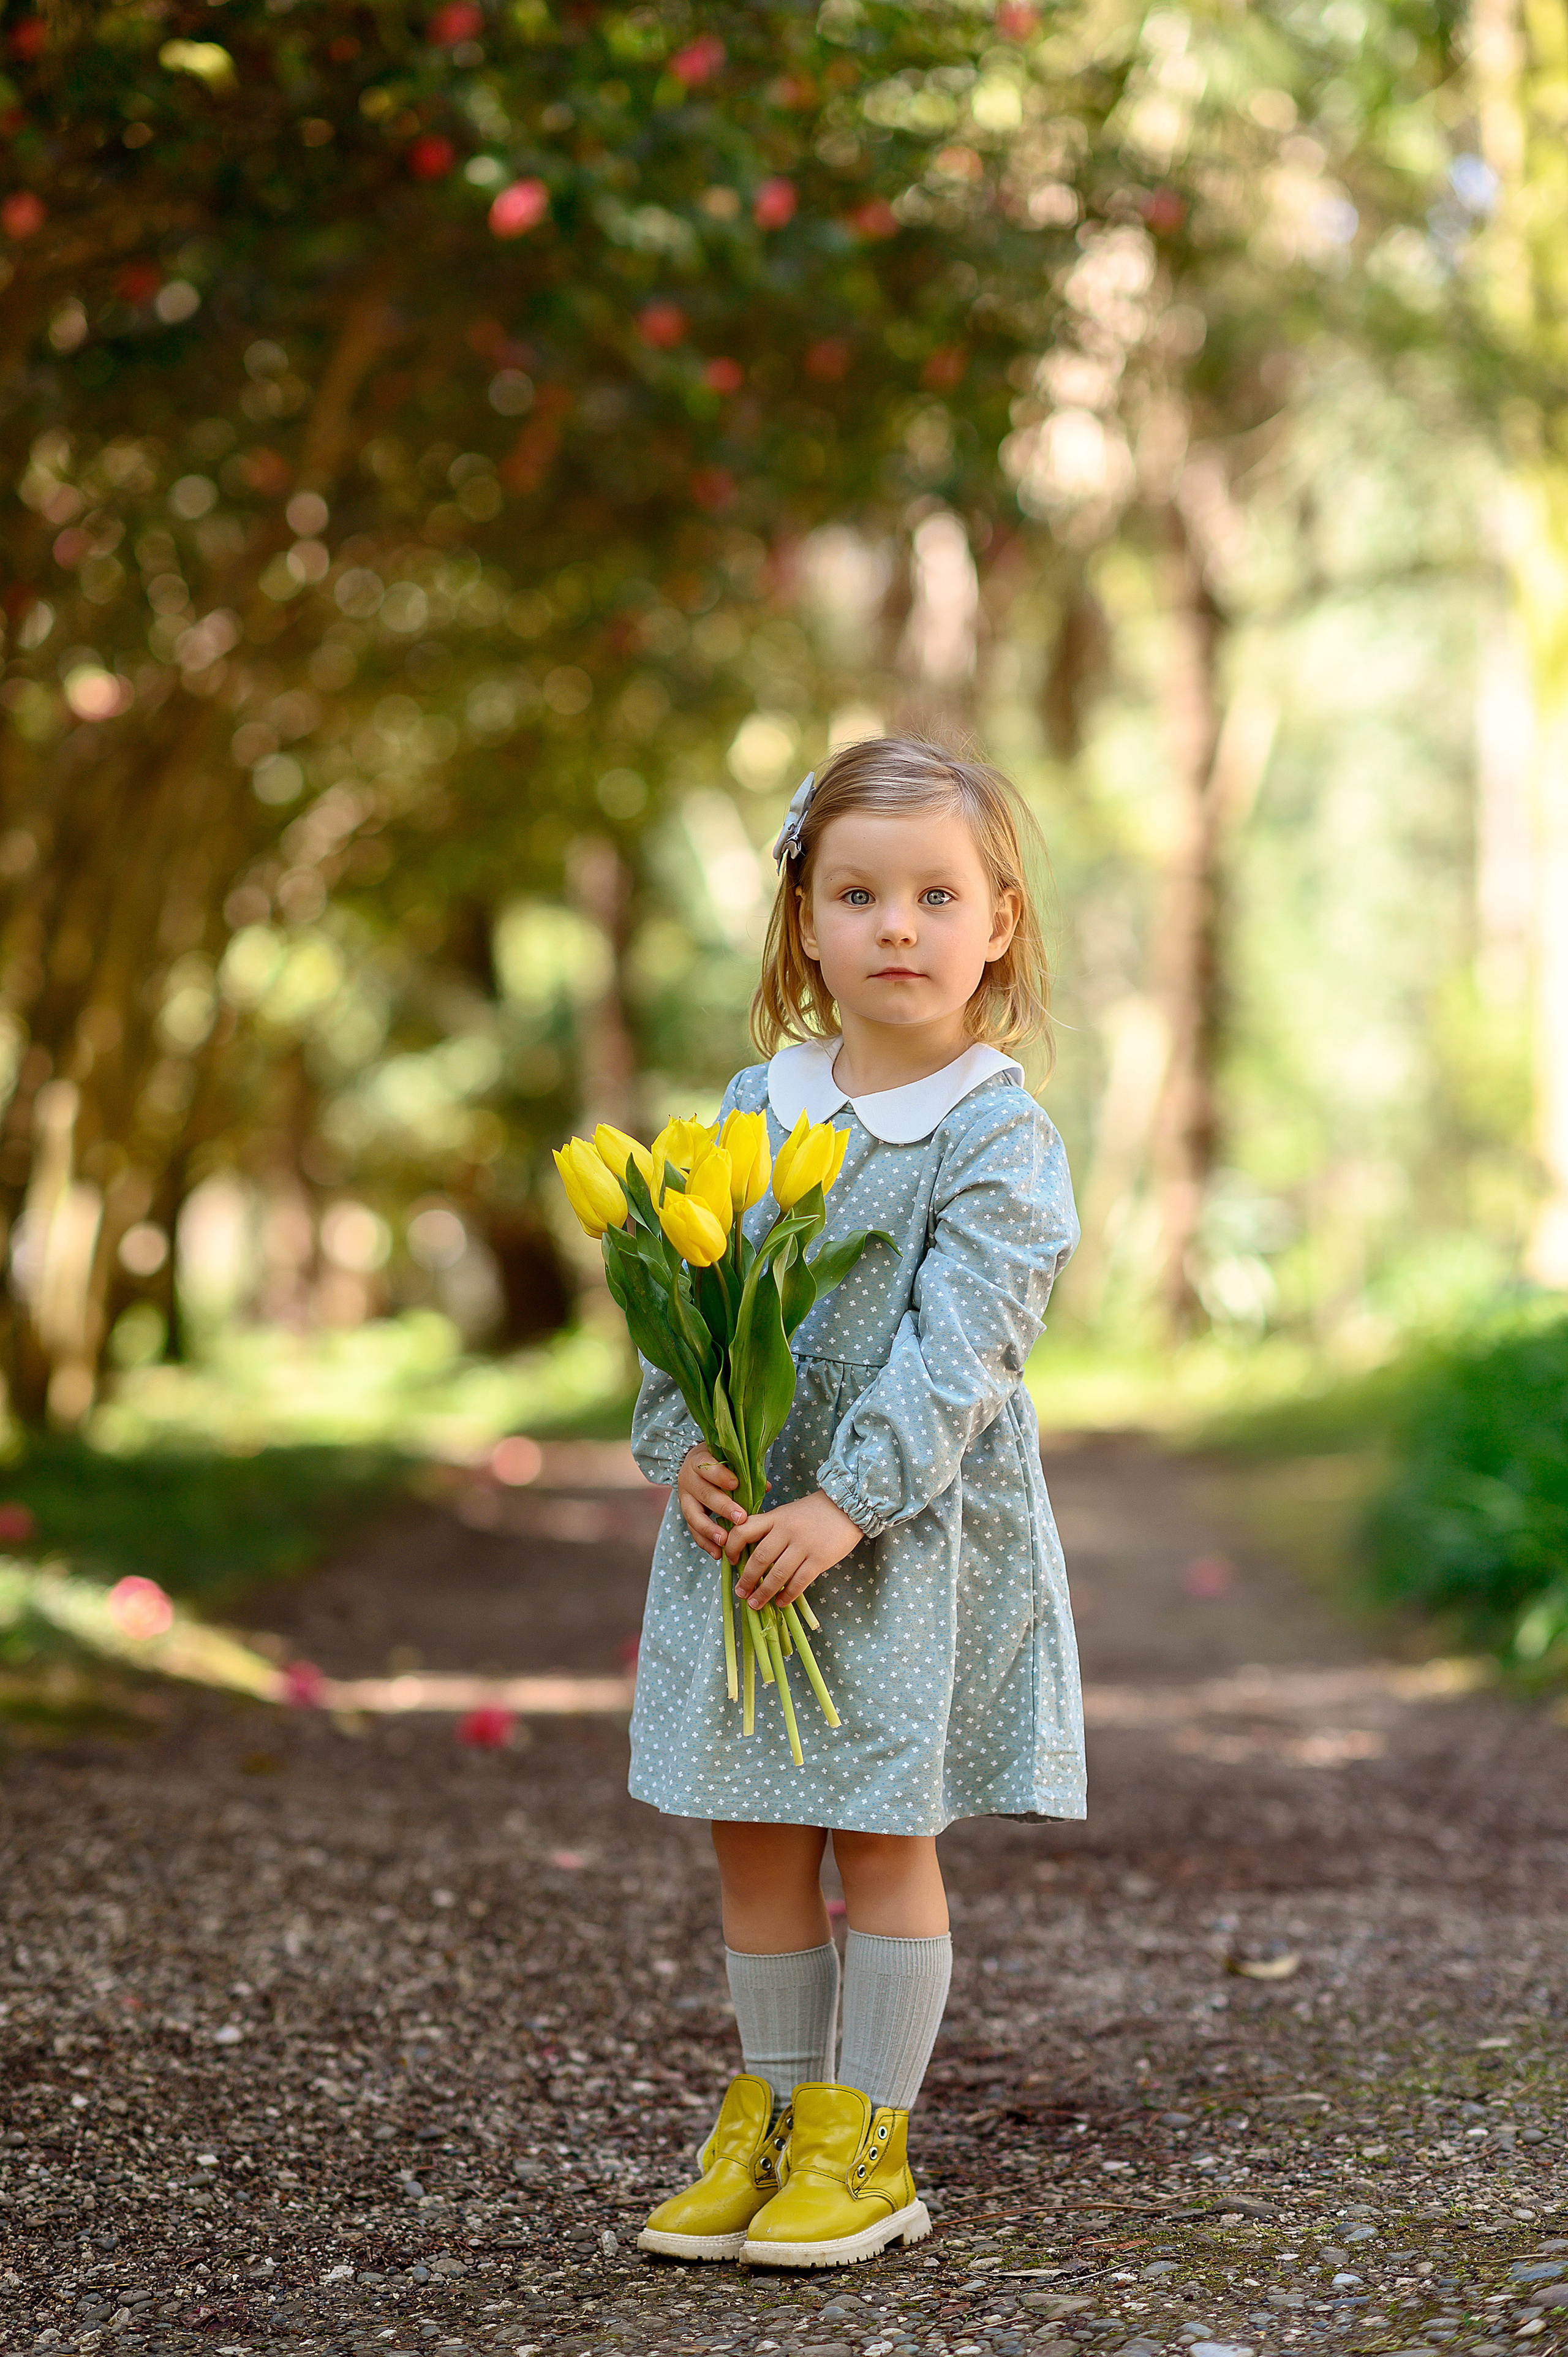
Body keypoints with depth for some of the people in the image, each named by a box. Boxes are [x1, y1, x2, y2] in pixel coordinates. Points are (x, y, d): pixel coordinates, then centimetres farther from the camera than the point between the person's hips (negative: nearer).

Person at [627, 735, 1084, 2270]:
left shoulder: (996, 1136, -9)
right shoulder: (753, 1106, 5)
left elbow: (960, 1344, -16)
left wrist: (850, 1501, -23)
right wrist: (684, 1448, -10)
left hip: (911, 1534, -4)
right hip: (740, 1521, 5)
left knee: (882, 1834, 2)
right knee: (753, 1834, 11)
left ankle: (862, 2142, 14)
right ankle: (770, 2110, 25)